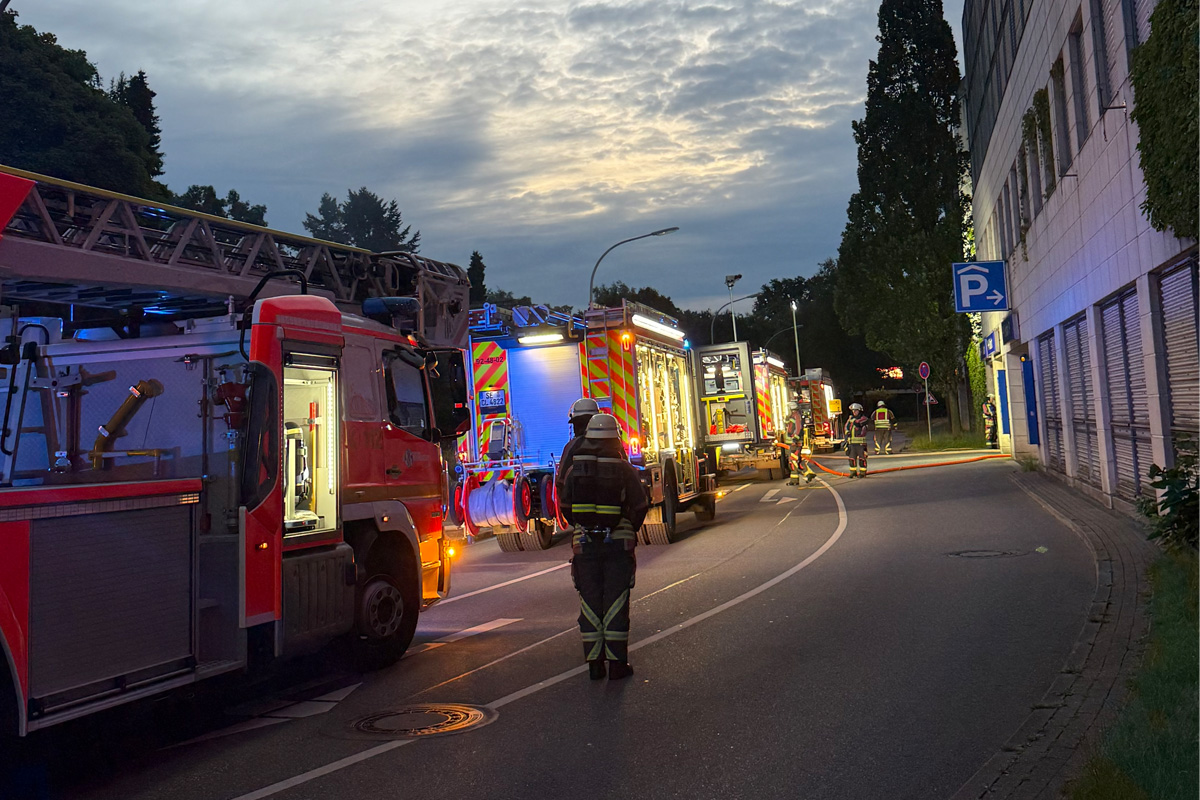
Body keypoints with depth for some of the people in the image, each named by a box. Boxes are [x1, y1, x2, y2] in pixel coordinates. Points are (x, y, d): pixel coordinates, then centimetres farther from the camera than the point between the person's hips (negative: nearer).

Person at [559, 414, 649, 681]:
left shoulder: (575, 469, 0)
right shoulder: (625, 469, -5)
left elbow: (564, 506, 5)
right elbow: (640, 506, -3)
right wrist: (630, 529, 15)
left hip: (584, 545, 2)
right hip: (618, 544, -1)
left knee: (590, 602, 8)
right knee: (616, 603, 3)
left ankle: (594, 663, 11)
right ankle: (617, 663, 4)